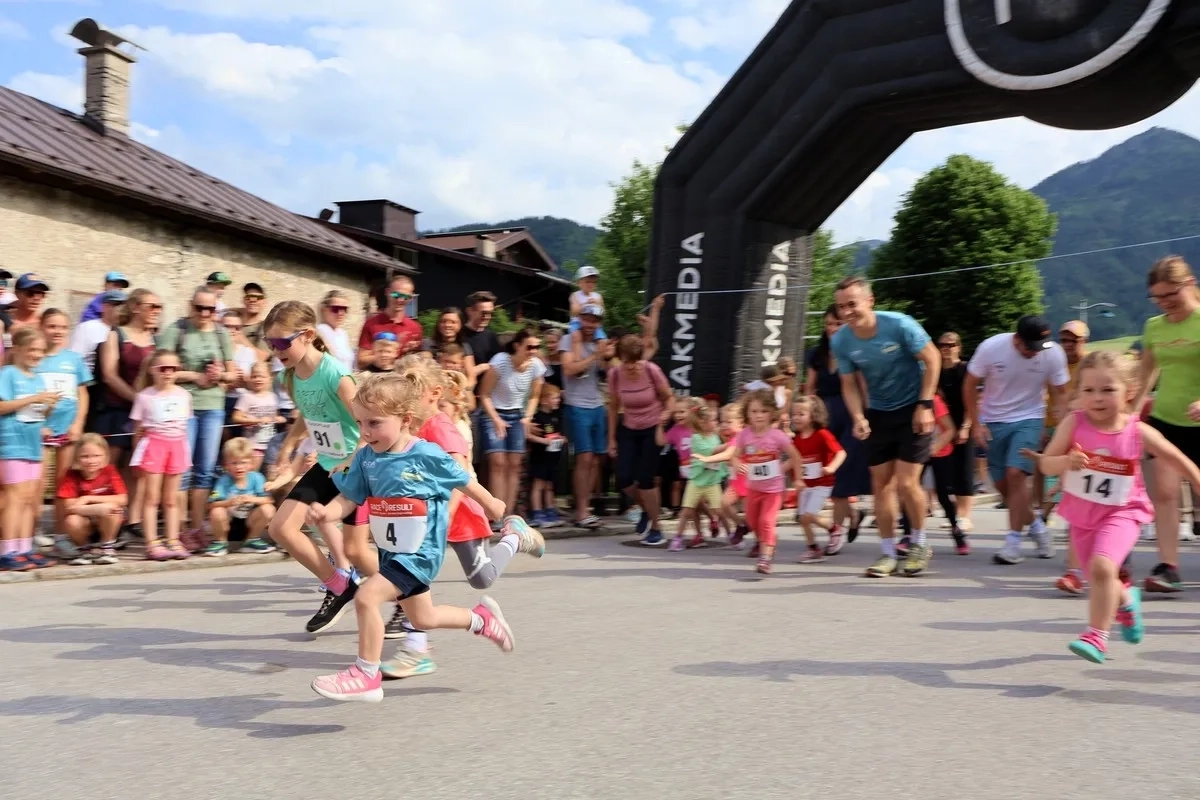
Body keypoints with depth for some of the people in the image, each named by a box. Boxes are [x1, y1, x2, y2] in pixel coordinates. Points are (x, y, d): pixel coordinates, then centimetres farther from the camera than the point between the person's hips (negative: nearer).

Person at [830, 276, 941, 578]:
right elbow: (849, 385, -1)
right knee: (881, 485, 5)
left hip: (913, 409, -4)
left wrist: (924, 405, -15)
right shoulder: (840, 341, -11)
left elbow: (932, 359, -11)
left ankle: (920, 544, 16)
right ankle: (888, 553, 17)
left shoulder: (899, 325, -22)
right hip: (878, 413, 4)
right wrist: (858, 417, -18)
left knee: (906, 483, -9)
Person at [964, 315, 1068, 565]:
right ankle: (1036, 525, 29)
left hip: (1029, 419, -2)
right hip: (993, 420, 2)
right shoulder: (991, 347, -17)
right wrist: (975, 423, -8)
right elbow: (970, 385, -4)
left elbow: (1059, 393, -1)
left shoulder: (1054, 354, -15)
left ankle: (1013, 542, -10)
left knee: (1016, 473, -19)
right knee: (1001, 483, 5)